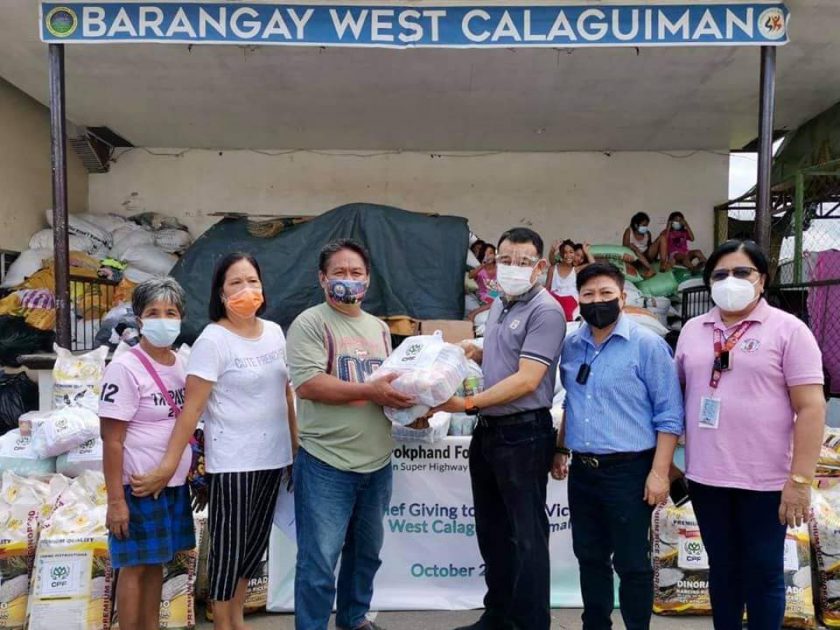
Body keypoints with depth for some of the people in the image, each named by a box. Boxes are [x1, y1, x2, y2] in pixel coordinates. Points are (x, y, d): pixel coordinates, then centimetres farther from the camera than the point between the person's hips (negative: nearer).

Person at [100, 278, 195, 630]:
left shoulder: (181, 365, 6)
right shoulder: (125, 369, -14)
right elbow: (111, 440, -15)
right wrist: (115, 500, -17)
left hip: (175, 482, 6)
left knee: (156, 562, 16)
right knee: (136, 566, 5)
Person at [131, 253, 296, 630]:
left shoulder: (274, 332, 5)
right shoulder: (213, 340, -13)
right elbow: (191, 407, -17)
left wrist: (296, 444, 14)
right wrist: (169, 464, -20)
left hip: (272, 456, 7)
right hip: (232, 461, -6)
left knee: (256, 541, 17)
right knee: (229, 544, 5)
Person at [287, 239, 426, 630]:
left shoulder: (379, 328, 14)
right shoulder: (310, 323, -9)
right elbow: (307, 385, -21)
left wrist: (411, 406, 1)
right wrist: (370, 391, -21)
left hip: (378, 462, 7)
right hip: (327, 464, -7)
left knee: (367, 551, 22)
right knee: (319, 561, 0)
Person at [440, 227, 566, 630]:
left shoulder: (546, 311, -15)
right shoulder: (498, 306, 12)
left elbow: (526, 380, -23)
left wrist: (468, 403, -26)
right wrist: (475, 354, 5)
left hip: (524, 434, -9)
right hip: (487, 430, 9)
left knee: (526, 535, 3)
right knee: (492, 530, 19)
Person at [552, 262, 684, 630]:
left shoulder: (647, 345, -10)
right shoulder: (571, 346, 7)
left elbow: (670, 414, -10)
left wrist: (659, 472, -14)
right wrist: (560, 450, 17)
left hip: (628, 470, -6)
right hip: (582, 470, 6)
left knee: (631, 563, 4)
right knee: (590, 557, 17)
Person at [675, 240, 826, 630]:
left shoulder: (788, 329, -5)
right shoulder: (693, 330, 8)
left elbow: (811, 408, -10)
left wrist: (800, 480, -14)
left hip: (765, 480, -4)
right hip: (706, 477, 4)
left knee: (764, 572, 10)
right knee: (722, 569, 16)